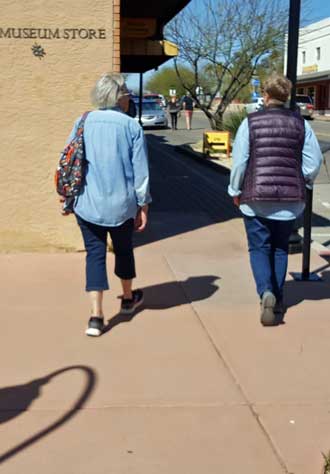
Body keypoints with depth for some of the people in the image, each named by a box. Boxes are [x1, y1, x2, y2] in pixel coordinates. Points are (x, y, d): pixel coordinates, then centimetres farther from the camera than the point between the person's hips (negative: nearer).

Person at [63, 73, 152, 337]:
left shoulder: (83, 123, -1)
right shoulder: (131, 126, -7)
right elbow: (141, 170, -6)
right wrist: (143, 205, 3)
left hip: (87, 204, 1)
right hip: (121, 204, -1)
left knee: (95, 255, 4)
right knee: (123, 249, 19)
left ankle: (96, 316, -3)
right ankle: (129, 299, 39)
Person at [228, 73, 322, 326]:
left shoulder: (251, 122, -6)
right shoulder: (300, 123, 0)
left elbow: (239, 161, -6)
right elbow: (314, 162, -1)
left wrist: (236, 191, 7)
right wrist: (301, 184, 16)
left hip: (256, 198, -2)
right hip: (290, 199, 2)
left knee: (259, 248, 7)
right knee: (280, 249, 15)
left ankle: (266, 292, -15)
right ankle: (278, 301, 19)